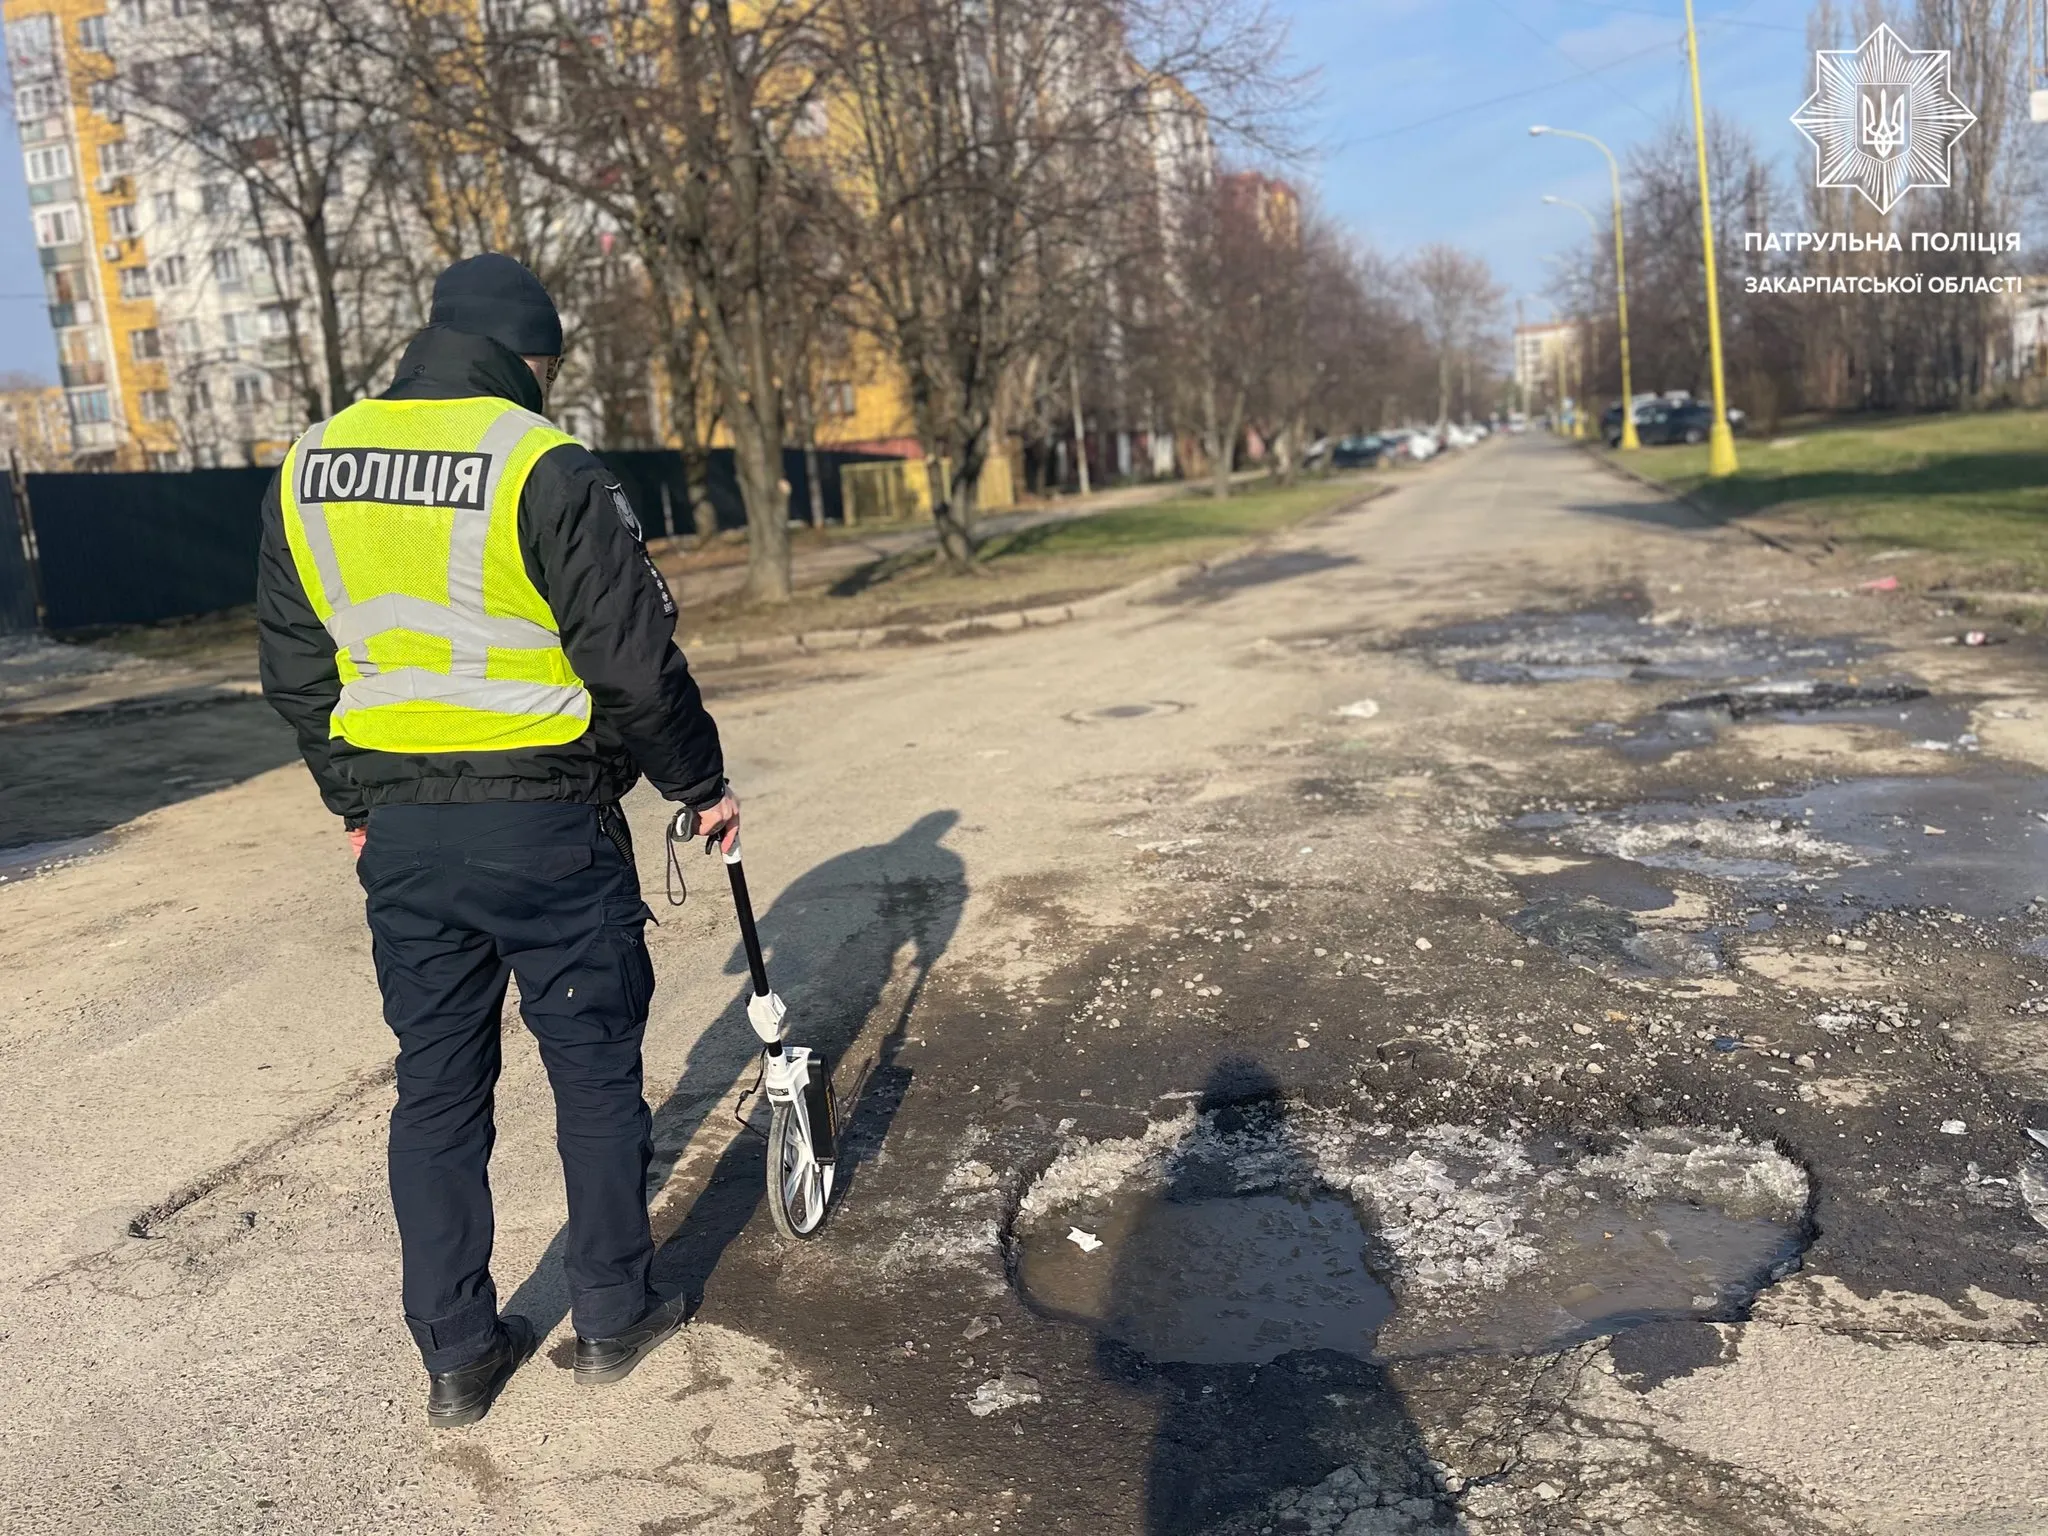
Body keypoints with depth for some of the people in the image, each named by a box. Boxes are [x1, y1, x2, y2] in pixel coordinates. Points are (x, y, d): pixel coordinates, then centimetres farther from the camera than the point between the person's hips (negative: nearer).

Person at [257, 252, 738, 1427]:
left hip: (402, 833, 5)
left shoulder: (309, 469, 7)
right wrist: (704, 784, 2)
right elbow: (636, 661, -12)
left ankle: (458, 1357, 25)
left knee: (437, 1088, 14)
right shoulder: (546, 469, -13)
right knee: (596, 1071, 12)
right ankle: (616, 1318, 25)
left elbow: (297, 671, 13)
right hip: (546, 825, -5)